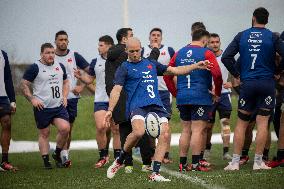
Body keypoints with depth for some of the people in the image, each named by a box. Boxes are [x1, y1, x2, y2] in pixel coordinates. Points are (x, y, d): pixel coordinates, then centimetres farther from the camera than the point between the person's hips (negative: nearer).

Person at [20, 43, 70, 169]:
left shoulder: (60, 66, 12)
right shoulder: (35, 68, -5)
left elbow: (66, 82, 26)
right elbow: (24, 85, -4)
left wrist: (64, 96, 11)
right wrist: (32, 99, -12)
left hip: (59, 106, 4)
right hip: (42, 107, -4)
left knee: (65, 128, -13)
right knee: (44, 133, 2)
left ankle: (57, 154, 8)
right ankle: (46, 160, 11)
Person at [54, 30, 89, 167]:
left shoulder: (74, 56, 4)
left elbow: (89, 72, 8)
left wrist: (81, 86, -2)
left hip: (72, 96, 2)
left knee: (69, 128, 6)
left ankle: (65, 154, 16)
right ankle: (64, 156, -10)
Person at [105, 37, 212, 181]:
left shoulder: (151, 64, 23)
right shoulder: (124, 68, 8)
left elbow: (174, 71, 27)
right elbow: (116, 90, -2)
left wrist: (196, 66, 18)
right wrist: (110, 110, -15)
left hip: (156, 106, 5)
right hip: (137, 106, -5)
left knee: (165, 134, -15)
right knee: (138, 132, -32)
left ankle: (155, 174, -11)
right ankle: (119, 161, -8)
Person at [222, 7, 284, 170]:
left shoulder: (242, 36, 4)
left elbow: (226, 57, 0)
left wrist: (236, 75, 9)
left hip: (247, 83, 2)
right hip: (267, 83, -2)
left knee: (241, 123, 8)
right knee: (263, 122, 1)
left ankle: (235, 162, 6)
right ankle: (258, 162, 0)